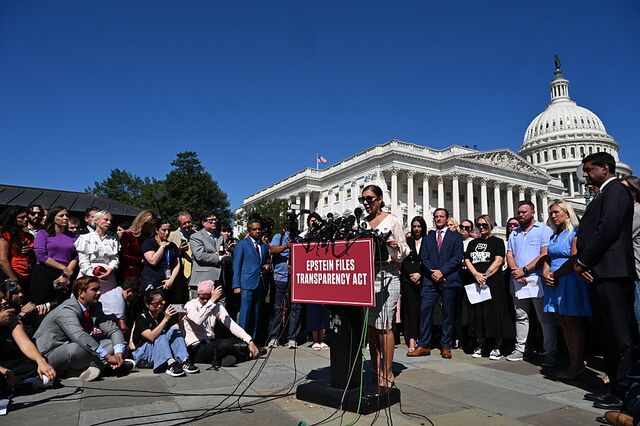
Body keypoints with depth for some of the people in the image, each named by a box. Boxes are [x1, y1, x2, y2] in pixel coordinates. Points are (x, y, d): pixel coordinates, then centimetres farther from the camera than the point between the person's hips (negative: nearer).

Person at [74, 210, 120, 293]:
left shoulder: (113, 240, 18)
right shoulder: (85, 238, 9)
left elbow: (115, 259, 8)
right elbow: (83, 261, 0)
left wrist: (110, 269, -13)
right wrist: (93, 276, -11)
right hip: (88, 276, -2)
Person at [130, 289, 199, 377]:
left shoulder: (162, 315, 4)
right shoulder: (141, 319, -14)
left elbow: (172, 334, -4)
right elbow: (151, 337, -32)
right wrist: (166, 319, -36)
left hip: (162, 353, 5)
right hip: (141, 356, -5)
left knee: (173, 331, -16)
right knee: (160, 335, -29)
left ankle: (184, 362, -32)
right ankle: (171, 365, -47)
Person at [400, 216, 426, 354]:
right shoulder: (407, 241, 11)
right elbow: (404, 261, 5)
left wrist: (420, 274, -7)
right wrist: (412, 276, -5)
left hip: (424, 280, 0)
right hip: (408, 280, 0)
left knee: (422, 310, -1)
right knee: (410, 308, -6)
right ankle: (411, 340, -10)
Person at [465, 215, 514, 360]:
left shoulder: (497, 242, 5)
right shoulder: (473, 243, 18)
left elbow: (498, 261, -7)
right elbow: (467, 260, 7)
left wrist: (485, 275, -15)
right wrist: (477, 275, -10)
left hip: (494, 282, -4)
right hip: (476, 283, 4)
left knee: (495, 313, -3)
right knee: (478, 314, 6)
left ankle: (497, 347, 4)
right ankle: (480, 345, 15)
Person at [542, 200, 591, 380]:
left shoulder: (575, 232, -5)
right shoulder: (553, 236, 18)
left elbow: (574, 259, -15)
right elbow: (548, 259, 17)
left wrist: (555, 275, -11)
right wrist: (546, 274, -1)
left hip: (570, 282, -7)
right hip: (554, 283, 8)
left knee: (574, 323, -3)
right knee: (564, 323, 8)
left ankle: (577, 365, 3)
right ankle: (574, 362, 14)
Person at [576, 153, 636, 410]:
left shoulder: (615, 190, -5)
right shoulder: (604, 194, 23)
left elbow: (608, 230, -17)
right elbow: (592, 232, 18)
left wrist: (582, 261, -11)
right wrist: (584, 263, 3)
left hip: (610, 273, -9)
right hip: (600, 273, 9)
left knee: (620, 335, -3)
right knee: (610, 334, 12)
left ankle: (624, 392, 4)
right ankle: (615, 386, 20)